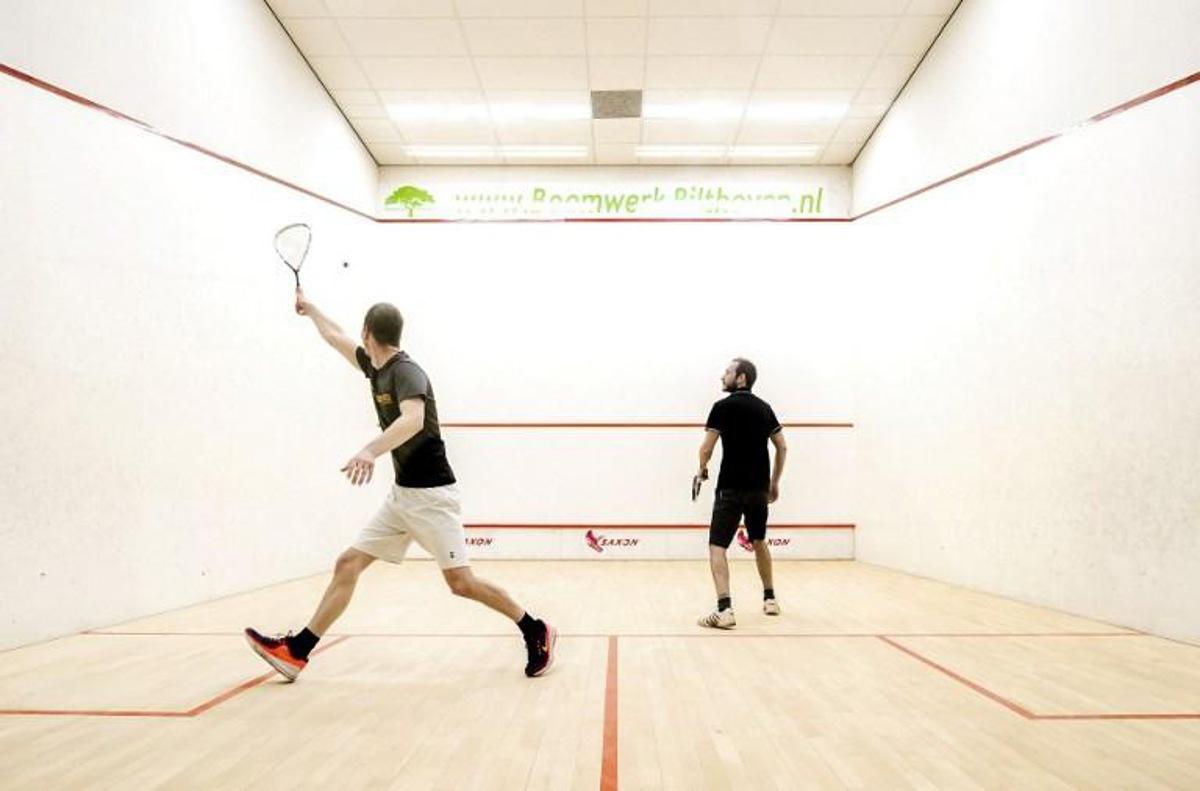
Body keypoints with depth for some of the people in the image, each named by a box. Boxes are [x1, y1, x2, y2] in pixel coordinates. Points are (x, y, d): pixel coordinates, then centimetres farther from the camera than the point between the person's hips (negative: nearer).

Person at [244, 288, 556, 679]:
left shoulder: (406, 371, -16)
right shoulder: (375, 367, 11)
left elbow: (414, 419, -36)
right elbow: (336, 338, 30)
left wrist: (371, 450, -50)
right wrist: (310, 308, 43)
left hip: (430, 493, -9)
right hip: (400, 493, 9)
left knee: (460, 582, -8)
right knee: (348, 563, 5)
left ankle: (536, 632, 7)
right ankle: (296, 650, 13)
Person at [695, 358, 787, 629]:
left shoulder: (723, 407, -7)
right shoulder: (764, 408, 10)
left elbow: (706, 448, -9)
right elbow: (782, 447, 12)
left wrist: (702, 469, 11)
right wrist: (774, 482, 19)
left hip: (731, 488, -6)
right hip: (759, 487, 6)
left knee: (717, 546, -4)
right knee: (759, 541, 25)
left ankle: (724, 609, -17)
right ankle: (770, 599, 36)